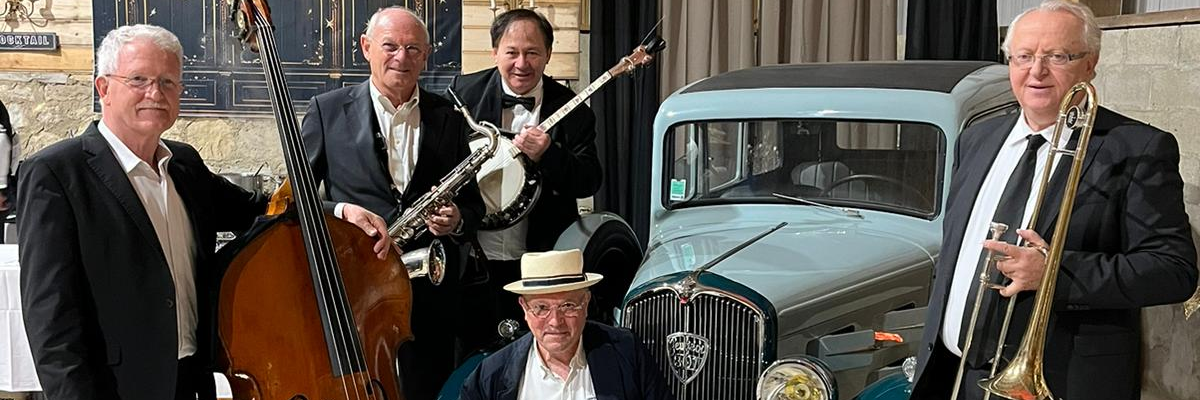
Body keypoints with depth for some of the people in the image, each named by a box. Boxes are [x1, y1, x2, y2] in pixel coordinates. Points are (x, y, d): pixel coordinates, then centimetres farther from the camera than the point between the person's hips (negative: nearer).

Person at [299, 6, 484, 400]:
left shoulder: (448, 119, 10)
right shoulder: (327, 110, 4)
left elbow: (472, 203, 15)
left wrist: (457, 220, -7)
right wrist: (338, 211, -14)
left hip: (431, 293, 2)